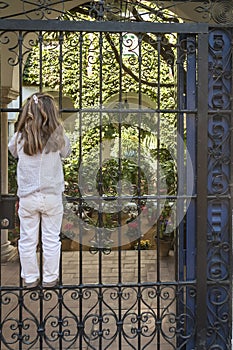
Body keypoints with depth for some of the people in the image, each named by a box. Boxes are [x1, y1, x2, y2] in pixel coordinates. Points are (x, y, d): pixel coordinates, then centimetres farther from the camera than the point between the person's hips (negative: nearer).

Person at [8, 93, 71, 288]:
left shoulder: (20, 137, -9)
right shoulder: (58, 136, -12)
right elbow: (66, 153, 7)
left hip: (27, 197, 1)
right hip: (52, 196, -1)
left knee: (27, 240, 15)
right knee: (51, 239, 13)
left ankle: (30, 278, 28)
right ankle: (50, 279, 25)